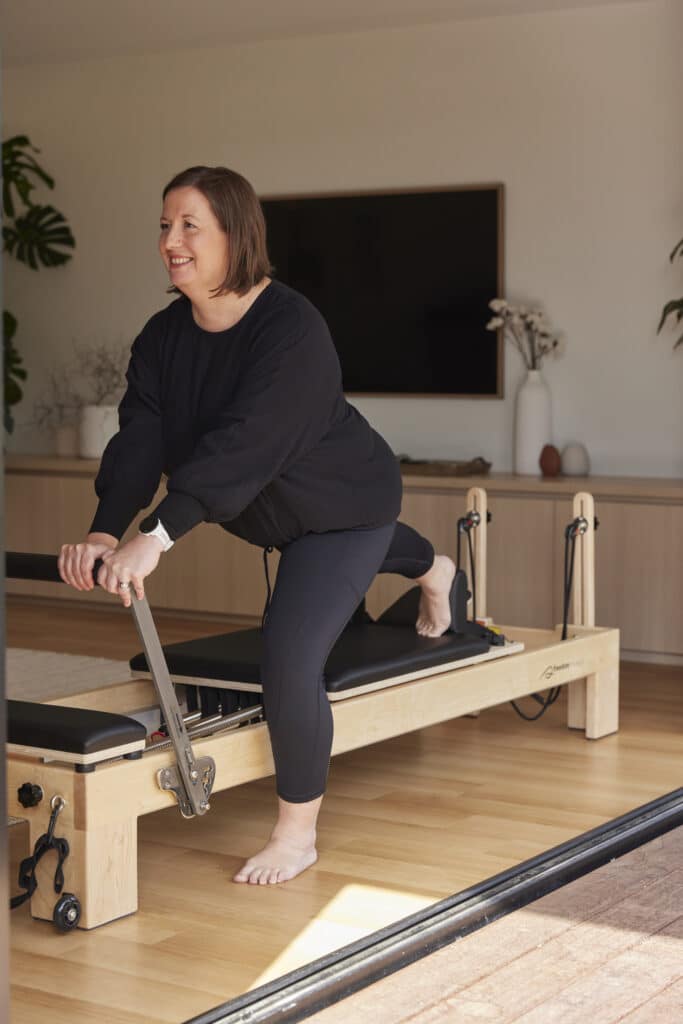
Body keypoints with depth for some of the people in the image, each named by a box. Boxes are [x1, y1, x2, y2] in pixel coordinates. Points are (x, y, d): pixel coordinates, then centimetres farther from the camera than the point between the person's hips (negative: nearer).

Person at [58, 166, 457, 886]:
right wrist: (105, 531, -40)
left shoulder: (290, 328, -35)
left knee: (289, 661, -18)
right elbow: (140, 436, -23)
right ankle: (432, 569, 77)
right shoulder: (164, 336, -14)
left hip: (343, 503, -8)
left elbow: (242, 443, -46)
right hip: (277, 513, 8)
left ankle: (297, 834, 2)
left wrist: (157, 536, -54)